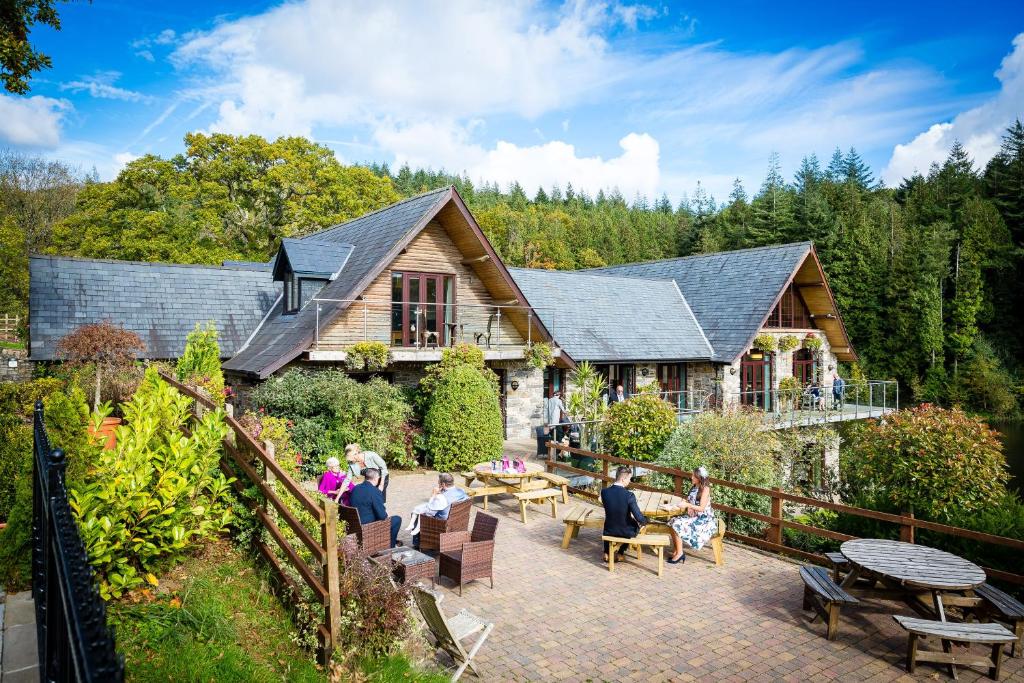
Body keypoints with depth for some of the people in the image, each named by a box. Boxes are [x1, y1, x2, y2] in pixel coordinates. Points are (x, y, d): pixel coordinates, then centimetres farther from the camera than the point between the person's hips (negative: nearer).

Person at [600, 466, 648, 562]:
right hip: (626, 532, -3)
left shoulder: (604, 492, -14)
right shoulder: (629, 495, -25)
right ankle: (620, 553, 31)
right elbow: (639, 518, -23)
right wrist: (644, 521, 2)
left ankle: (607, 553, 34)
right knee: (639, 523, 32)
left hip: (609, 531, 3)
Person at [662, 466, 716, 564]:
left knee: (678, 525, -21)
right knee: (673, 522, -8)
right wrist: (671, 507, -2)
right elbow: (685, 504, 10)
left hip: (704, 520, -8)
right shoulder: (694, 488, 11)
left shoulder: (705, 489, -13)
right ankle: (675, 551, -3)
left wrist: (687, 505, -25)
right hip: (693, 517, 8)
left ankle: (679, 553, -9)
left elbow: (701, 508, -19)